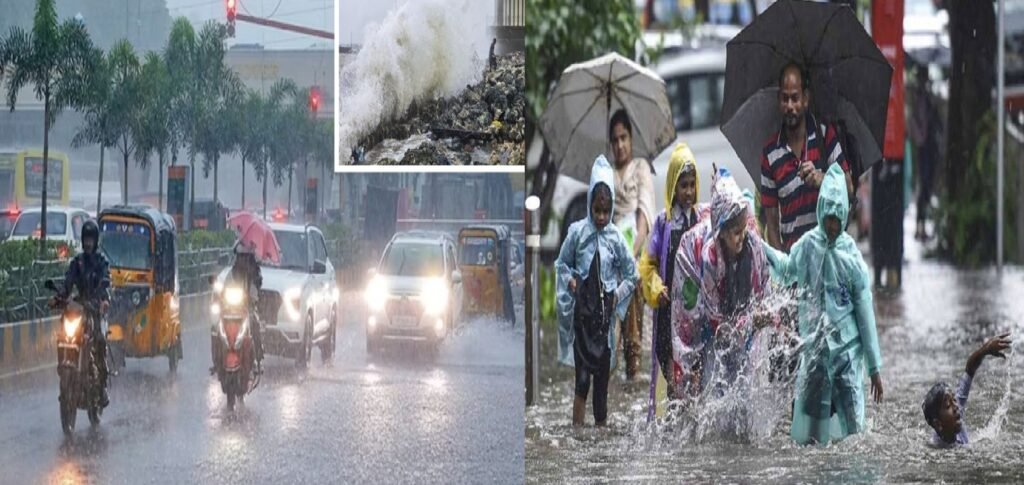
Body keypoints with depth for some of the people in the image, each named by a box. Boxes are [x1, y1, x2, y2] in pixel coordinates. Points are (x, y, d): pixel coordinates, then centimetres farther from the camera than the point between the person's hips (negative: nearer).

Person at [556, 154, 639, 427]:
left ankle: (601, 424, 15)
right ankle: (577, 428, -8)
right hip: (582, 311, -2)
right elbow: (562, 263, 9)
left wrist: (618, 296, 1)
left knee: (602, 376, 8)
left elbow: (632, 274, 11)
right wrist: (570, 281, -8)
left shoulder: (616, 238, -1)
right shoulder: (577, 231, -4)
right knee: (582, 377, -9)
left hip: (605, 314, 2)